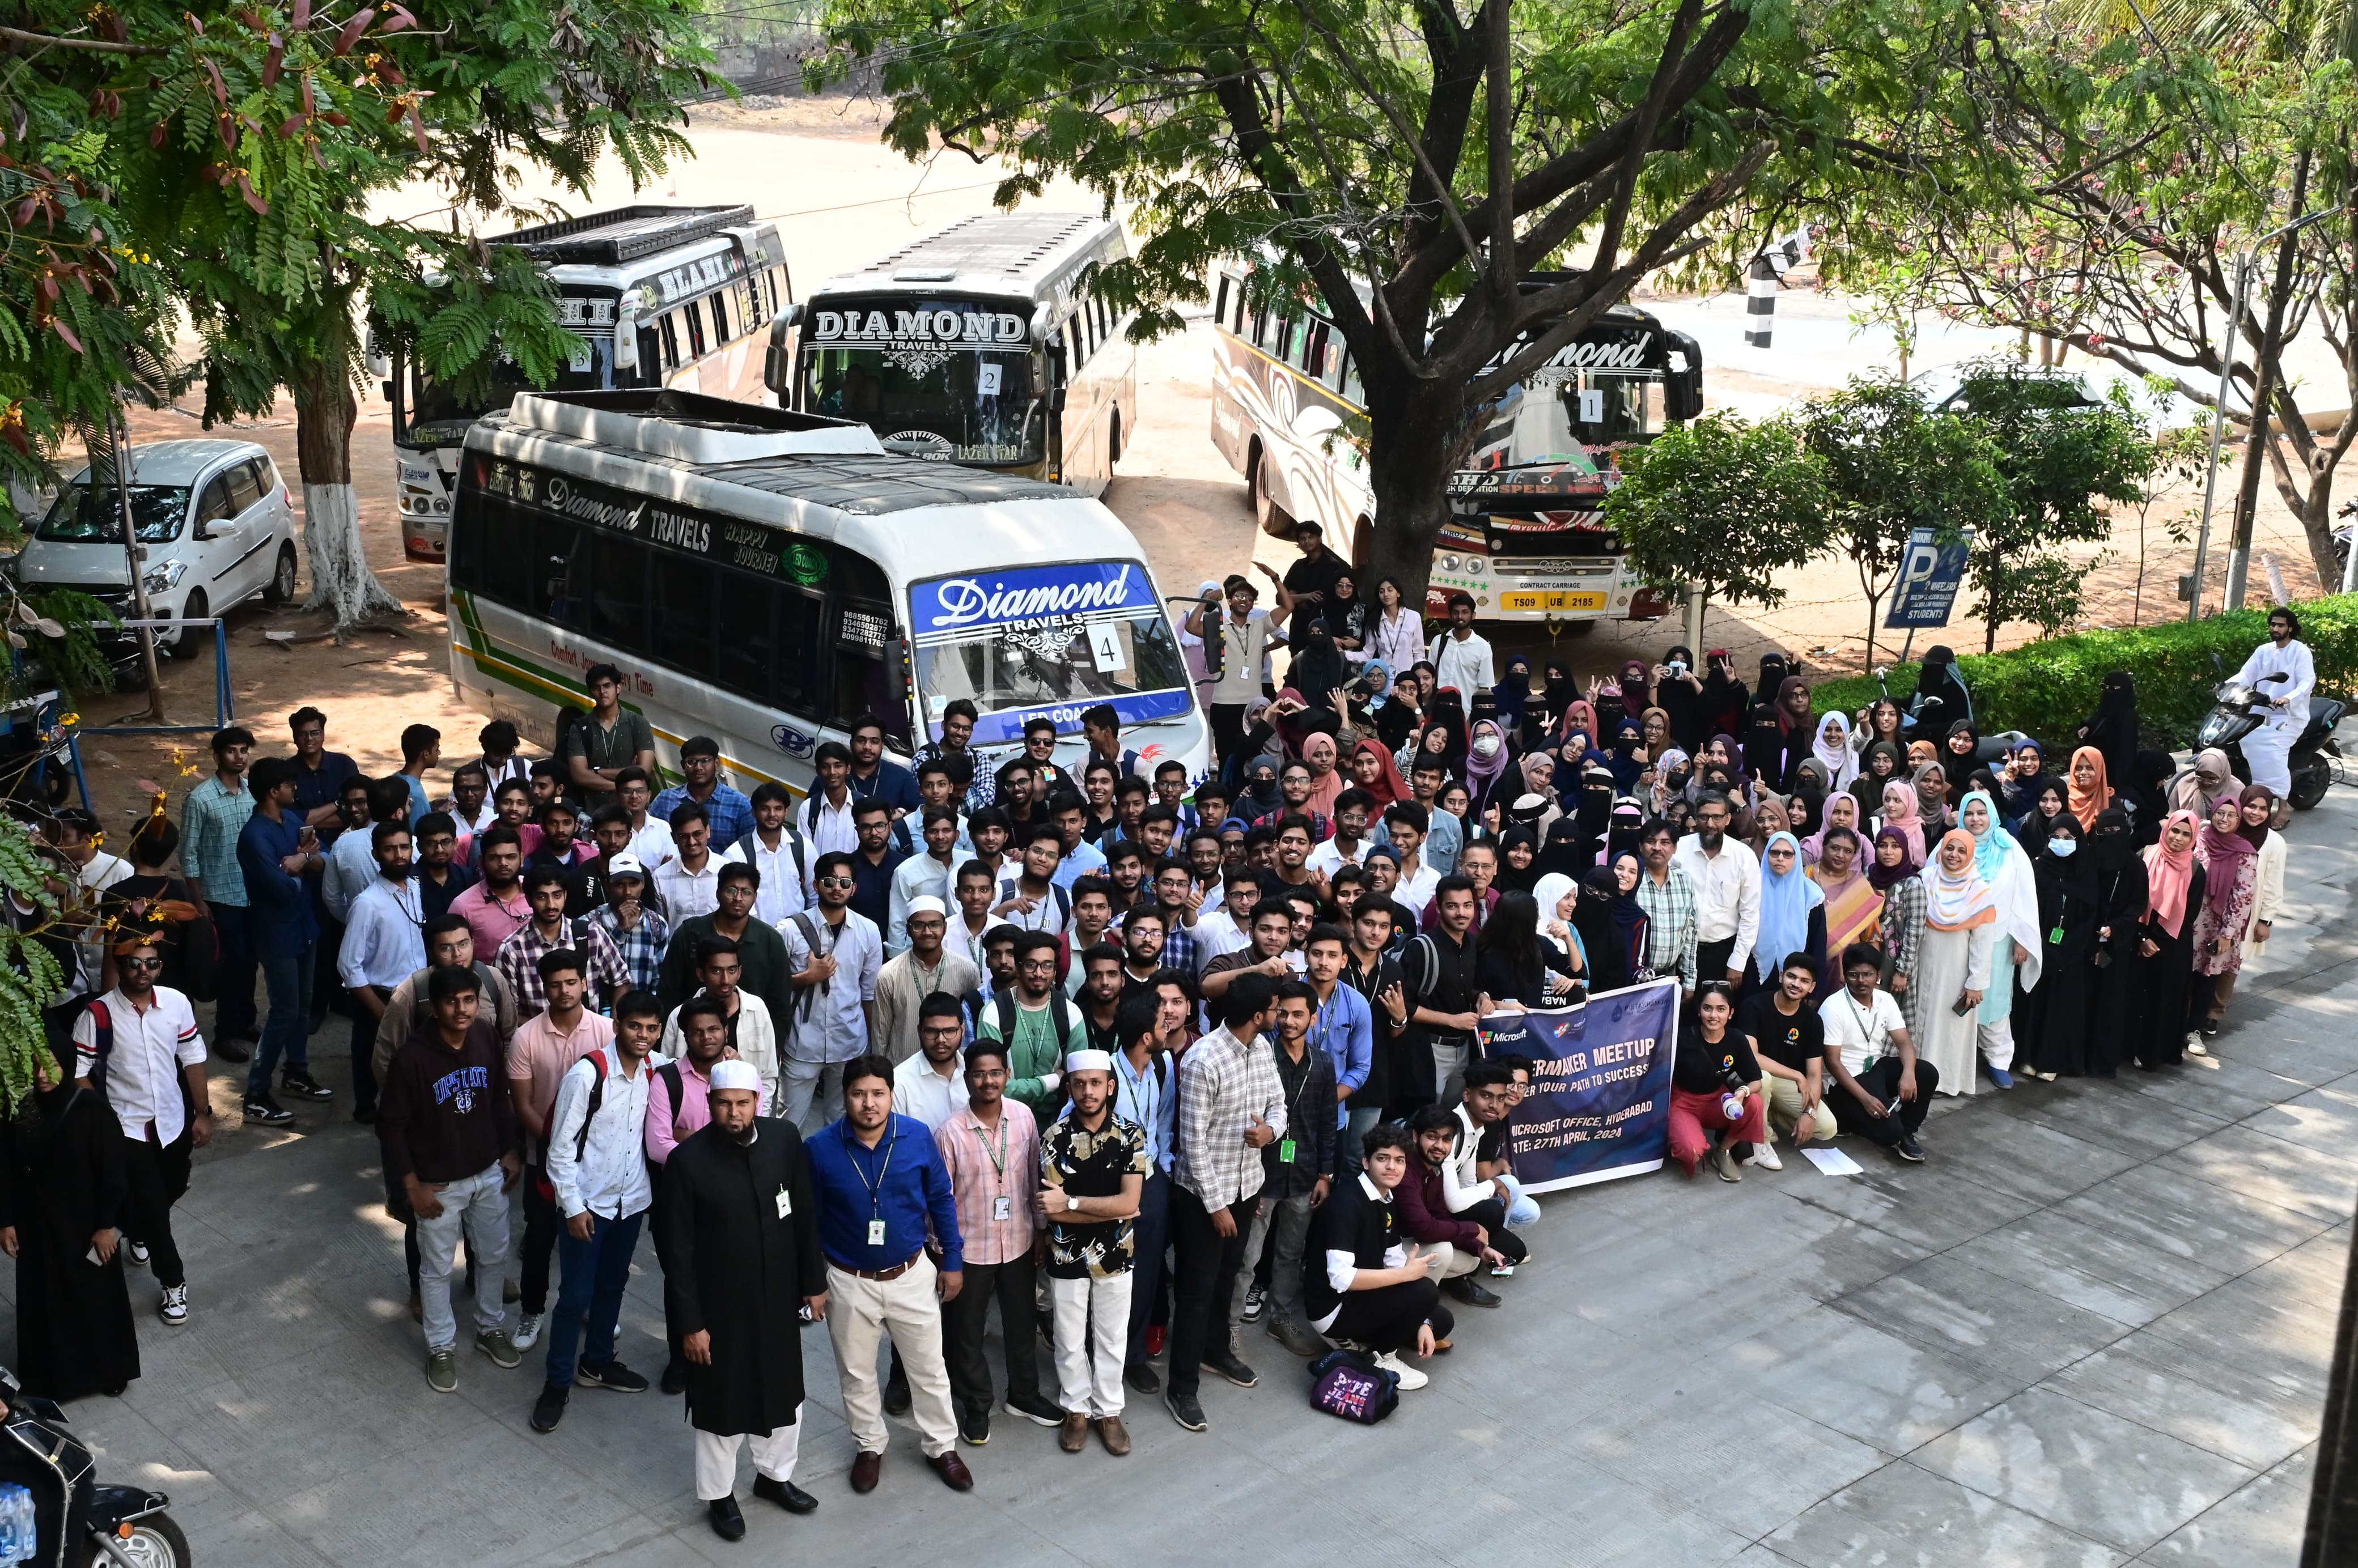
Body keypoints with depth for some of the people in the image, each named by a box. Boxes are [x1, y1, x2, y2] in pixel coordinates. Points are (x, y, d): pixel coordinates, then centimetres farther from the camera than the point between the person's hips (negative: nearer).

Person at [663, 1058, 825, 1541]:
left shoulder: (784, 1139, -11)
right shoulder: (687, 1160, -21)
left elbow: (806, 1215, 1)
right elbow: (679, 1251, -15)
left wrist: (814, 1282, 5)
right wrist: (689, 1323, -13)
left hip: (778, 1297, 4)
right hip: (719, 1305, -4)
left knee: (784, 1392, 21)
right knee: (721, 1403, 14)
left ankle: (774, 1474, 46)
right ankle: (719, 1495, 37)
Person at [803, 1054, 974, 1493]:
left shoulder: (918, 1137, -15)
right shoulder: (820, 1148, -17)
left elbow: (942, 1201, -2)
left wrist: (953, 1261, 2)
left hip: (912, 1275, 0)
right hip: (849, 1282, 0)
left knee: (929, 1368, 15)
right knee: (857, 1373, 18)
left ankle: (942, 1447, 36)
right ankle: (870, 1447, 41)